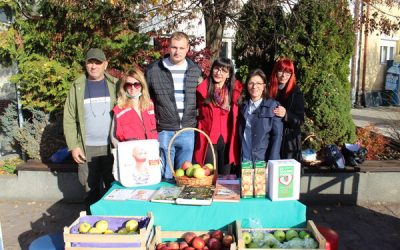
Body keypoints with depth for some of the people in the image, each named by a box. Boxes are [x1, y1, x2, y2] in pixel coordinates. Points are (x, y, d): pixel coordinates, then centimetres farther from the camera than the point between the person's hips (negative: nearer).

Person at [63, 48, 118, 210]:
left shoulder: (115, 85, 4)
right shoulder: (77, 87, 6)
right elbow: (69, 119, 4)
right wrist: (73, 146, -3)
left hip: (112, 147, -1)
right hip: (87, 148, 1)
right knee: (91, 188, 9)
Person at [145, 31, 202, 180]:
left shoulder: (195, 70, 6)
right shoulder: (153, 70, -2)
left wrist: (197, 119, 7)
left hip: (188, 132, 2)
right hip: (164, 132, -2)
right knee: (165, 177, 7)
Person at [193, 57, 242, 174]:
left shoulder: (235, 90, 4)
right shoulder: (203, 90, -3)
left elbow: (236, 116, 12)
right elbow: (201, 114, 8)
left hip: (227, 140, 3)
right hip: (208, 140, -2)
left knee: (225, 176, 13)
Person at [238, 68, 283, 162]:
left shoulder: (273, 105, -2)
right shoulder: (243, 105, 7)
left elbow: (277, 135, -6)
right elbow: (239, 133, 10)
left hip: (264, 159, -3)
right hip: (243, 159, 3)